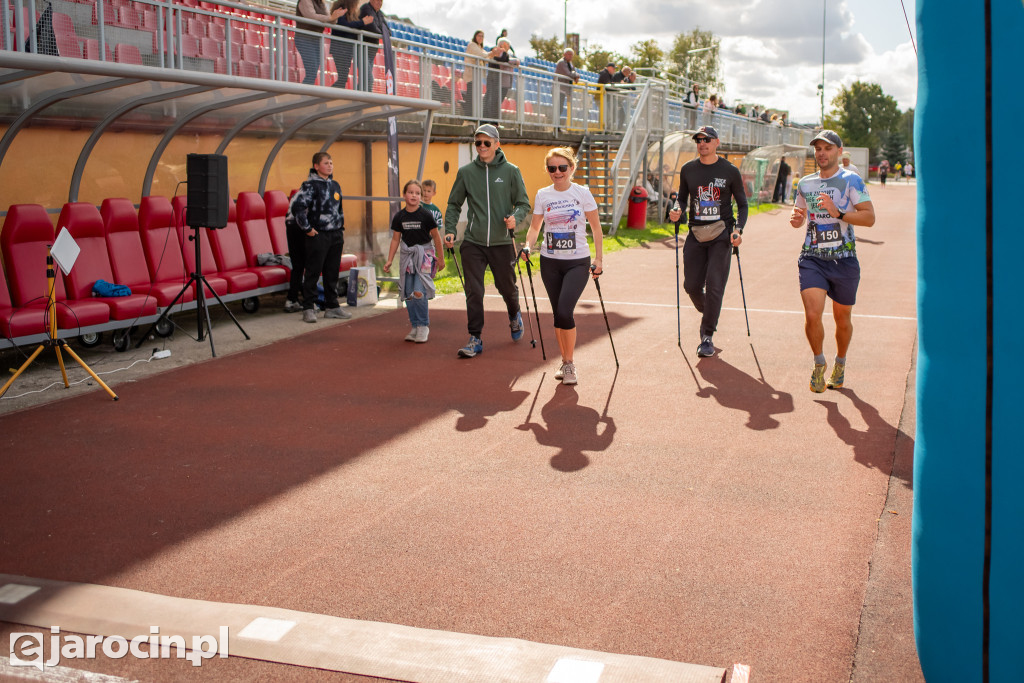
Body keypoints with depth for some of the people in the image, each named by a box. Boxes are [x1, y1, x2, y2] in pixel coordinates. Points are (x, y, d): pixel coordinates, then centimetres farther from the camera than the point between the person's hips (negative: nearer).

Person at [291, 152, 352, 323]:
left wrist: (341, 230, 17)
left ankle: (332, 307, 20)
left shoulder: (335, 185, 13)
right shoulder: (310, 185, -9)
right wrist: (307, 229, -14)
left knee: (332, 273, 11)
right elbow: (296, 207, -17)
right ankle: (308, 309, 2)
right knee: (313, 273, -3)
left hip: (336, 235, 7)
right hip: (318, 236, -7)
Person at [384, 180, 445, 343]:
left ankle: (423, 326, -1)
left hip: (424, 254, -4)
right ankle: (415, 326, 16)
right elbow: (395, 239, 9)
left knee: (419, 292, -15)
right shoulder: (399, 217, 2)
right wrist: (389, 260, 5)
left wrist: (440, 258, 3)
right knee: (408, 295, 4)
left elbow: (436, 236, 0)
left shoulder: (426, 215, -7)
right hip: (407, 255, 4)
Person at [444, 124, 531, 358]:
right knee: (473, 292, -5)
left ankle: (514, 316, 45)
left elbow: (523, 203, 3)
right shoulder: (466, 172, 4)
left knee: (507, 287, 13)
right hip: (473, 242, 1)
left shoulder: (510, 171, 0)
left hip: (502, 242, 0)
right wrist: (450, 231, -2)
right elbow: (454, 205, 12)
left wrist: (515, 217, -19)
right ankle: (475, 339, 3)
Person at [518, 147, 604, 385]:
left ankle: (570, 363, 0)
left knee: (565, 311, -17)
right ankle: (565, 361, 25)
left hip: (577, 262, -3)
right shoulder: (542, 195, 3)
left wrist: (598, 259, -3)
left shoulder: (582, 193, -4)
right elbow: (535, 226, 9)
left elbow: (596, 227, 1)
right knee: (558, 313, 8)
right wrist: (528, 245, -10)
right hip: (550, 262, 3)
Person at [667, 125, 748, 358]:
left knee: (714, 286, -9)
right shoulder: (687, 169, 7)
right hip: (696, 233, 3)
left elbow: (742, 204, 6)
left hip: (721, 234, -3)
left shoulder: (730, 171, -1)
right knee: (691, 285, 3)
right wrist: (677, 210, -6)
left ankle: (707, 337, 1)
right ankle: (709, 316, 35)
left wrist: (738, 229, -9)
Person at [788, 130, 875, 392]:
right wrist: (796, 218, 3)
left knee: (842, 318, 11)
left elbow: (869, 217, -10)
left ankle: (840, 364, 36)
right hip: (812, 259, 2)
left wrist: (838, 212, -23)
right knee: (812, 315, -15)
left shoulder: (851, 180, -3)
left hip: (844, 260, -2)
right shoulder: (806, 183, 11)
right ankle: (819, 363, 10)